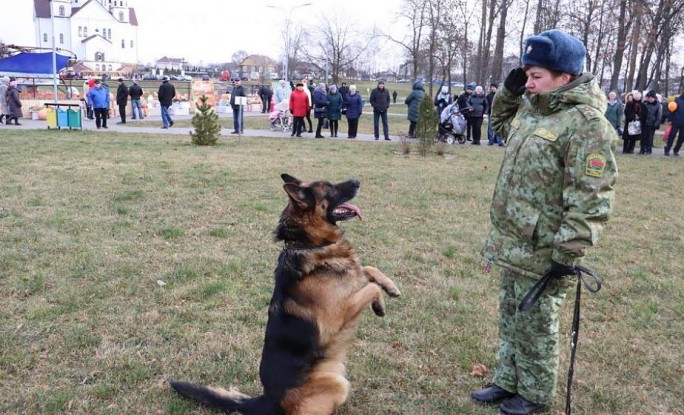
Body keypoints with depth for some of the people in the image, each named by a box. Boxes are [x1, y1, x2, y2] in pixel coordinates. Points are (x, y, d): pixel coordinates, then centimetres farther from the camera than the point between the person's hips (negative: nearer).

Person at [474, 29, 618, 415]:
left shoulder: (585, 122, -20)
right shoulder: (533, 107, 7)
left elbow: (590, 198, -22)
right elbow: (504, 127, 30)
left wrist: (568, 252, -22)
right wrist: (508, 94, 12)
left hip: (543, 252, -9)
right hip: (513, 242, 9)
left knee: (535, 325, 9)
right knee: (511, 318, 21)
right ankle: (508, 381, 38)